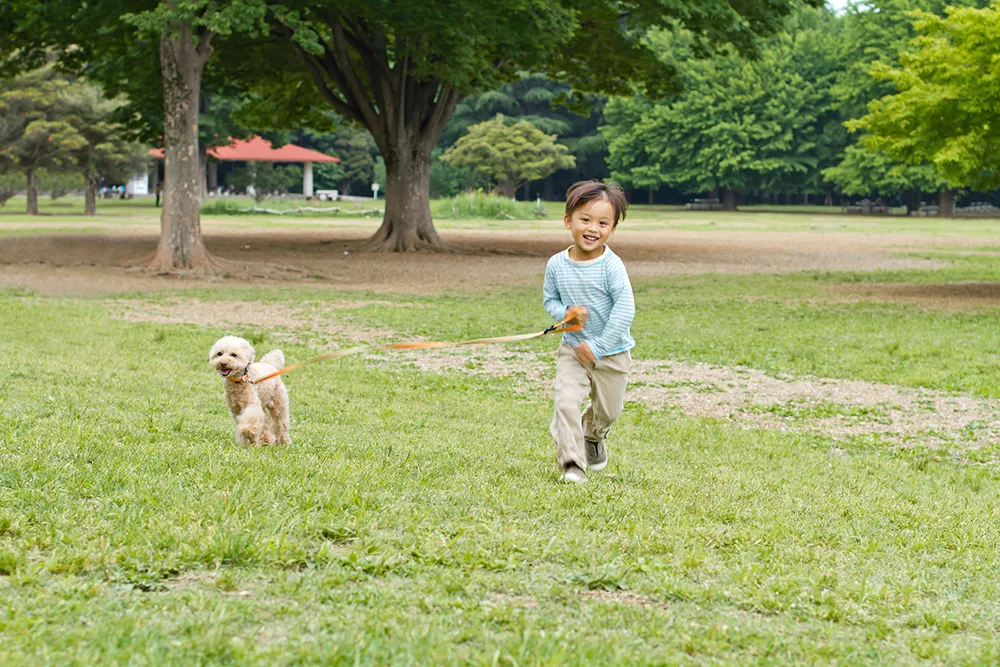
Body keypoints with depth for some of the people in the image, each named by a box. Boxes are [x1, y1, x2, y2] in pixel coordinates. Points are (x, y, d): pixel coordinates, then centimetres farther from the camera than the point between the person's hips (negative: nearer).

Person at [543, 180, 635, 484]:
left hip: (612, 352, -1)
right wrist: (565, 313, -17)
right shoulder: (556, 265, -8)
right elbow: (550, 300, 7)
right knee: (565, 402, -18)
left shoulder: (611, 266, -20)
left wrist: (598, 347, -23)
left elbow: (625, 309, -22)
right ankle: (572, 463, -8)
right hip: (572, 349, 1)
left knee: (608, 410, 16)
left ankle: (593, 435, 50)